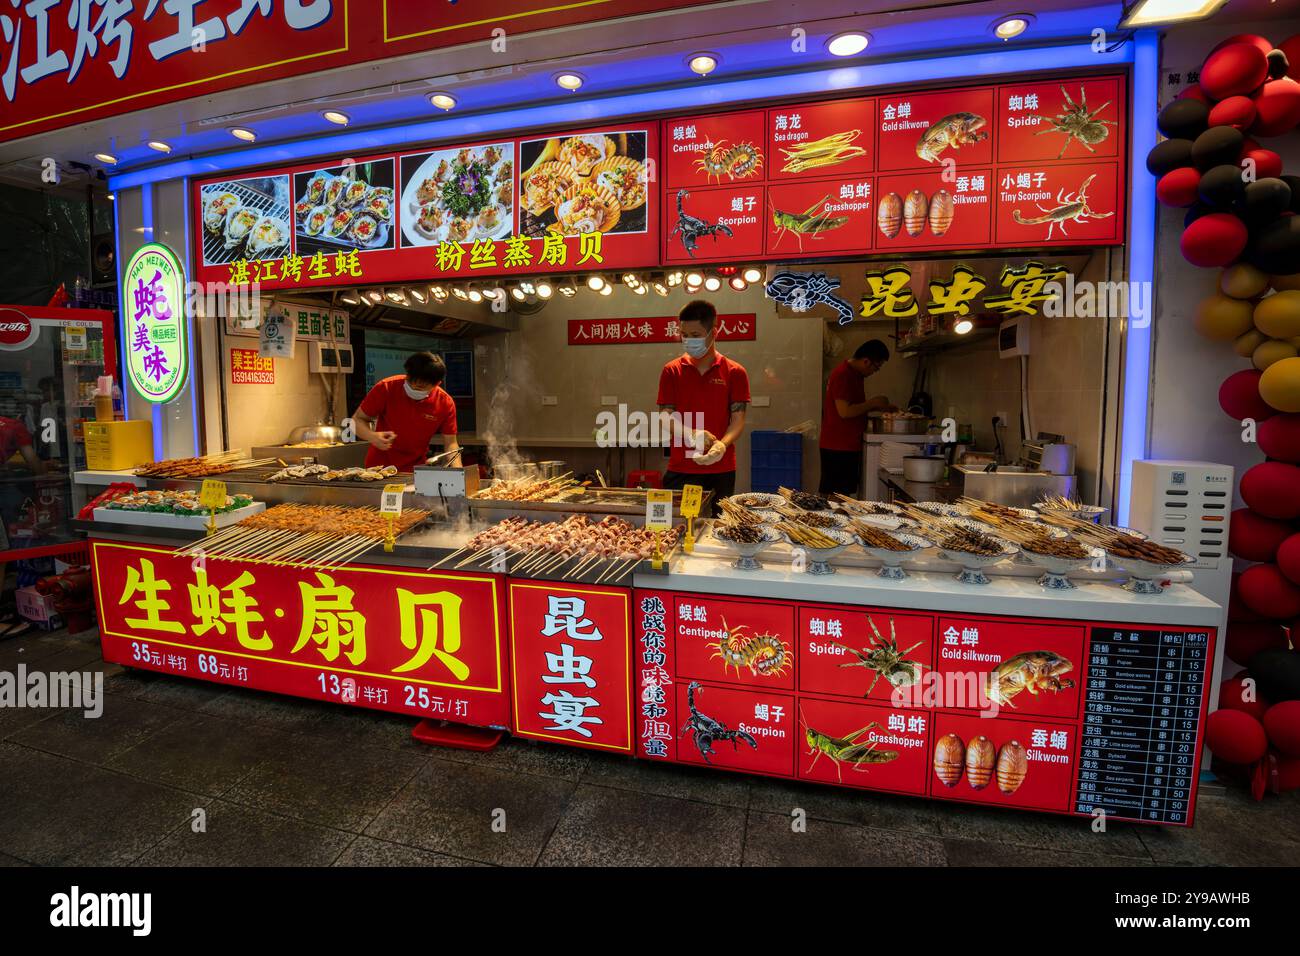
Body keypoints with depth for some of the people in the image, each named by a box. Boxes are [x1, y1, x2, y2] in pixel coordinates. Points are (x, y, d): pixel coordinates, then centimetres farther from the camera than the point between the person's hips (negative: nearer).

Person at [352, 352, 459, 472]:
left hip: (416, 472, 2)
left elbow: (451, 443, -3)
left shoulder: (445, 403, -10)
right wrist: (372, 437, -21)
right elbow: (357, 419, 0)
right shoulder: (386, 388, -12)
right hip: (378, 468, -1)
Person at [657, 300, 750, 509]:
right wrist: (691, 434, -20)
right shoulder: (672, 371, 4)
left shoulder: (735, 372, 1)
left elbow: (738, 419, -3)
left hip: (721, 470, 0)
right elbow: (666, 416, -1)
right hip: (680, 470, 0)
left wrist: (722, 445, -23)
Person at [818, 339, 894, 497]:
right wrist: (873, 402, -12)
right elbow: (845, 411, -23)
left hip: (849, 445, 10)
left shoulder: (856, 374, 14)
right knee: (833, 494, -4)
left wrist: (880, 407, 9)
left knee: (848, 492, 13)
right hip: (837, 447, -10)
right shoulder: (843, 375, -17)